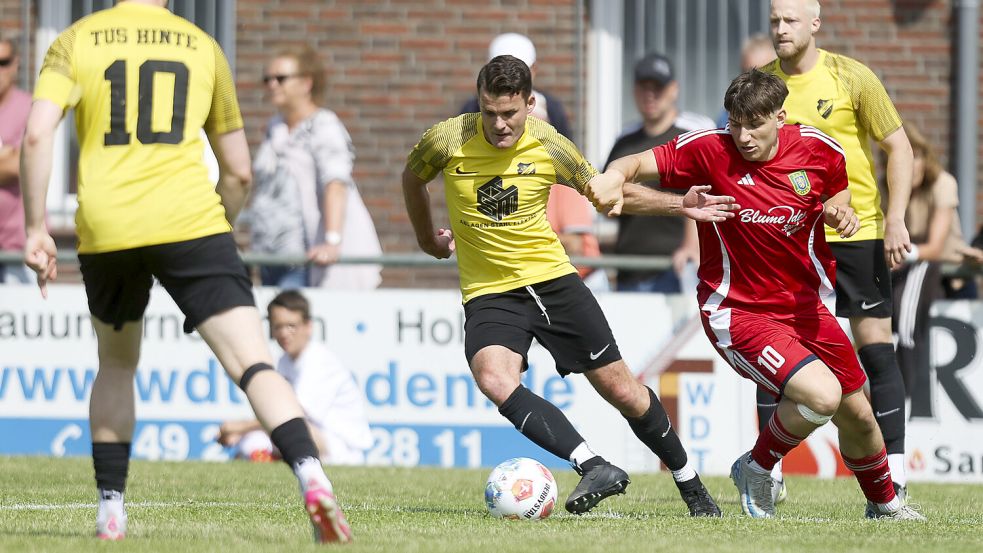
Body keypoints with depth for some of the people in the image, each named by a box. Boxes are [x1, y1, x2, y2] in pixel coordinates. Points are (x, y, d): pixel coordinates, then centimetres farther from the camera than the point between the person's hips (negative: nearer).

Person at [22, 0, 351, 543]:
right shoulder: (202, 47, 15)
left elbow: (37, 135, -5)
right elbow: (238, 172, 17)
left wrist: (35, 228, 0)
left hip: (104, 231, 1)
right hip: (189, 222, -1)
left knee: (116, 364, 25)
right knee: (254, 365, -9)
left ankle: (109, 508, 21)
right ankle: (311, 477, -31)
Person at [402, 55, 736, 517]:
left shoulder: (549, 146, -9)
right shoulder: (447, 140, -12)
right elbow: (412, 177, 12)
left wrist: (678, 204, -2)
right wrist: (428, 240, 22)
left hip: (552, 278, 1)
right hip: (488, 293, -1)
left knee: (621, 390, 2)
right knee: (493, 379, -32)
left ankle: (691, 486, 23)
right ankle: (596, 468, -37)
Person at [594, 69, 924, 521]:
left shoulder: (819, 150, -8)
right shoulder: (708, 151, -18)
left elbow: (837, 190, 13)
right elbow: (636, 165, -19)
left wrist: (838, 211, -10)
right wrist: (614, 178, -41)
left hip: (803, 306, 5)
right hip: (737, 313, -5)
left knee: (857, 415, 17)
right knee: (821, 394, -27)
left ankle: (884, 503, 47)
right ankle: (756, 470, 1)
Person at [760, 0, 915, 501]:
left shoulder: (851, 78, -7)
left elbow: (898, 148, -3)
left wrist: (895, 221, -11)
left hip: (857, 230, -3)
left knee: (874, 346, -4)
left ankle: (894, 468, 0)